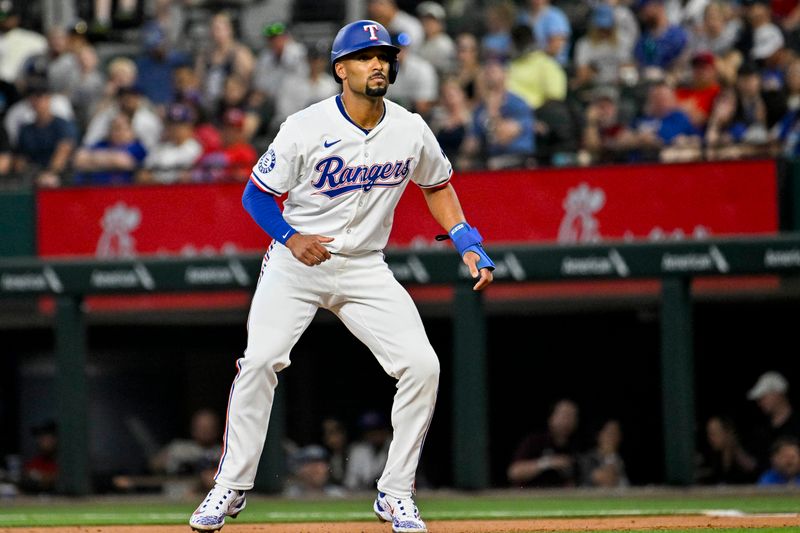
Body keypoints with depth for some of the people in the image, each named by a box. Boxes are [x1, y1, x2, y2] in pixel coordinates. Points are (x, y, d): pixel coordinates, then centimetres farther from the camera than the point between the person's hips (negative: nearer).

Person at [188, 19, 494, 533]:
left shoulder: (411, 130, -3)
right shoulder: (306, 128, -14)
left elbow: (437, 184, 16)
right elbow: (256, 194, -6)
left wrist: (468, 244, 4)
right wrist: (290, 238, -22)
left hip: (365, 268, 3)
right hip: (296, 261, -3)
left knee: (422, 366, -12)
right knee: (259, 361, -19)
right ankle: (231, 487, -5)